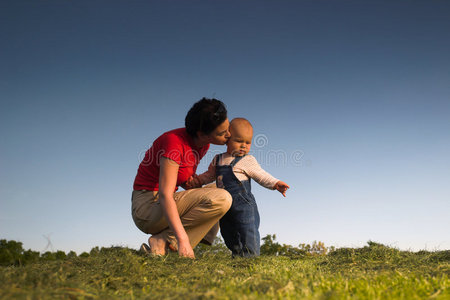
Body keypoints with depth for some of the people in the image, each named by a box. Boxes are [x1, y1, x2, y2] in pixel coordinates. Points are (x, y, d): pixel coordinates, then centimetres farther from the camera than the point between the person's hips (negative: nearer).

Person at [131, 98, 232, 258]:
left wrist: (191, 184, -4)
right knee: (221, 199, -22)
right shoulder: (175, 141, -21)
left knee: (211, 227, 26)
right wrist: (183, 240, -34)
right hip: (148, 205, -9)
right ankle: (162, 241, -14)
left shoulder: (203, 144, 5)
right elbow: (165, 195, -27)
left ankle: (160, 242, 5)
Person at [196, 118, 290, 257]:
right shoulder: (218, 160, 12)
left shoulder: (247, 160, -4)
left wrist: (275, 184, -14)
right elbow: (210, 175, 24)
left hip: (244, 205, -6)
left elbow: (261, 175, -2)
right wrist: (196, 180, 12)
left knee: (249, 233, -8)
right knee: (229, 235, 13)